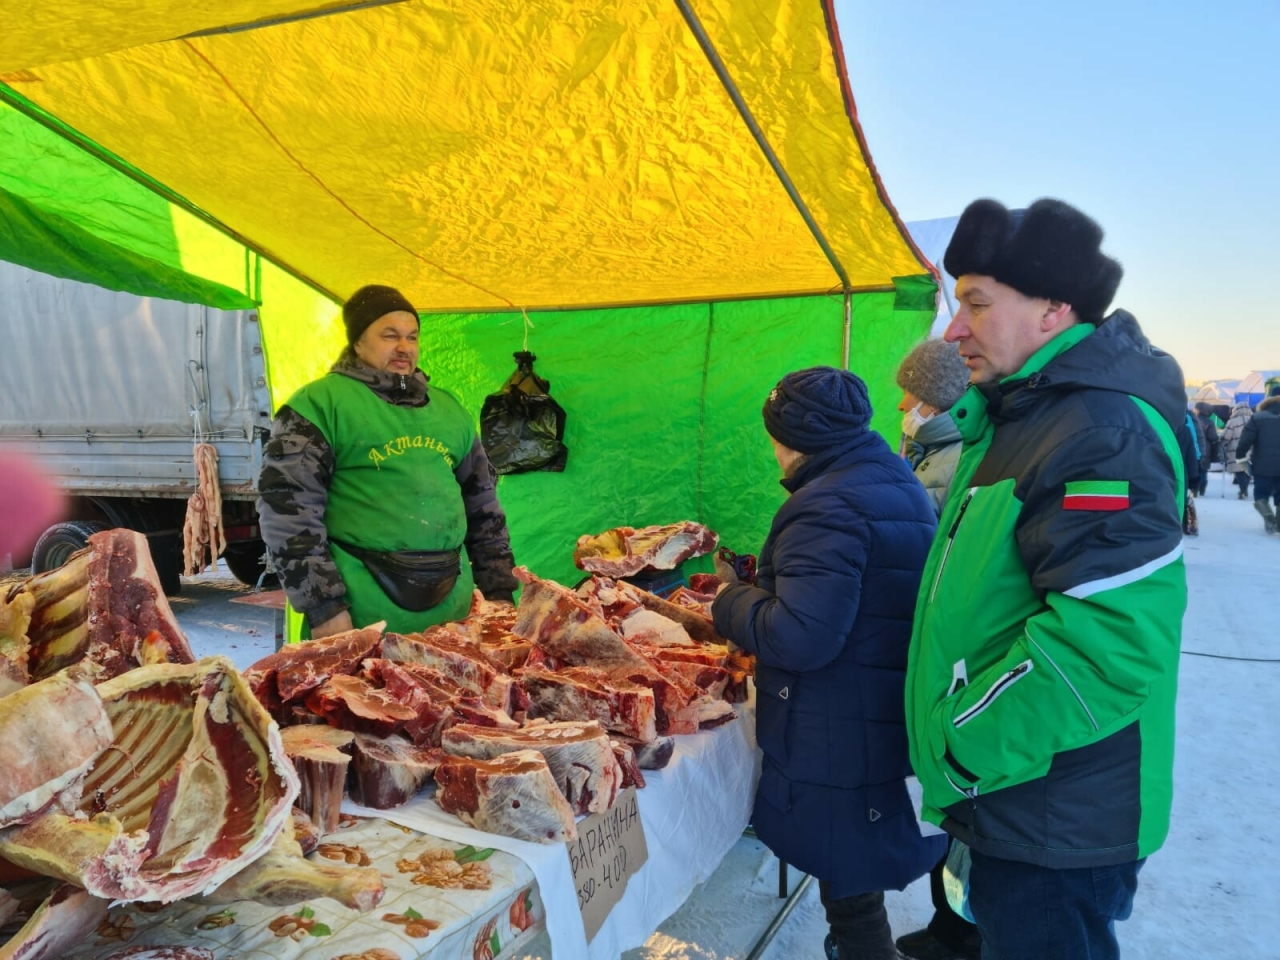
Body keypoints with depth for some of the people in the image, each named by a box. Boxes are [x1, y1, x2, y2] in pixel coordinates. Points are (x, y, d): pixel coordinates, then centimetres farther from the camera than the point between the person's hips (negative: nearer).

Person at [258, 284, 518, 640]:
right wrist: (324, 607, -13)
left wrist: (499, 591, 12)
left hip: (450, 610, 5)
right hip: (357, 617, -5)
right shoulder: (319, 402, -2)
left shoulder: (448, 408, 15)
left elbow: (483, 508, 18)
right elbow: (288, 509, -8)